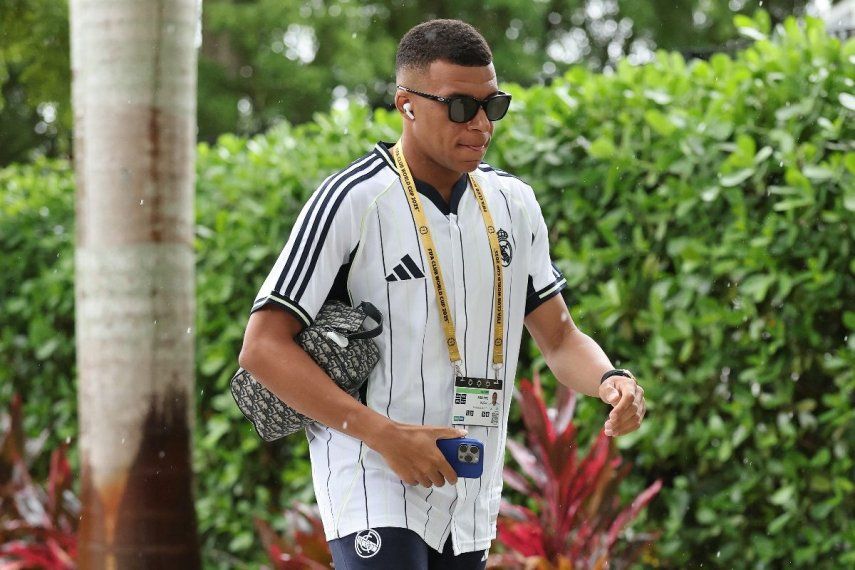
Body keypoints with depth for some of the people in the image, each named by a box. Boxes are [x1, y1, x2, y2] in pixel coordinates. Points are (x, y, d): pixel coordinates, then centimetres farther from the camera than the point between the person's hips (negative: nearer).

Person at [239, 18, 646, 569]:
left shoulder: (513, 201, 9)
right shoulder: (352, 200, -10)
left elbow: (560, 337, 16)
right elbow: (263, 347, -12)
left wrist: (609, 380, -9)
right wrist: (383, 434, -20)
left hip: (470, 502, 6)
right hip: (373, 485, -6)